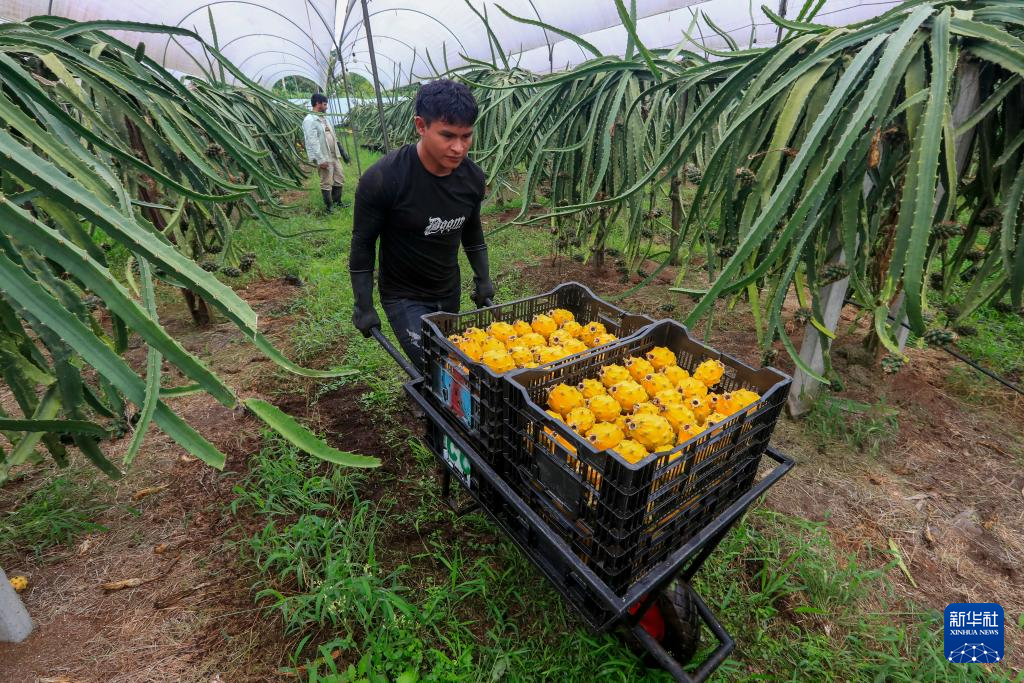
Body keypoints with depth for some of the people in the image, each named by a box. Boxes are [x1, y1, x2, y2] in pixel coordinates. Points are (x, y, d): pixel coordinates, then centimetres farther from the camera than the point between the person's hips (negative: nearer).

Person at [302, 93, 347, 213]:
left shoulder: (323, 118, 15)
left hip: (333, 155, 9)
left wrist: (338, 152, 19)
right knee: (326, 183, -1)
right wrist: (321, 159, -24)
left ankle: (337, 202, 30)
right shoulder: (309, 120, -14)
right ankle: (329, 208, 9)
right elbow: (312, 142, -20)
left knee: (339, 178, 14)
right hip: (324, 157, -9)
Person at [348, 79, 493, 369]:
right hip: (403, 296, -5)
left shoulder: (472, 176, -8)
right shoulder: (382, 179, -23)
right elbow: (363, 244, -12)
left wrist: (483, 278, 9)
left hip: (450, 291, 5)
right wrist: (364, 307, -9)